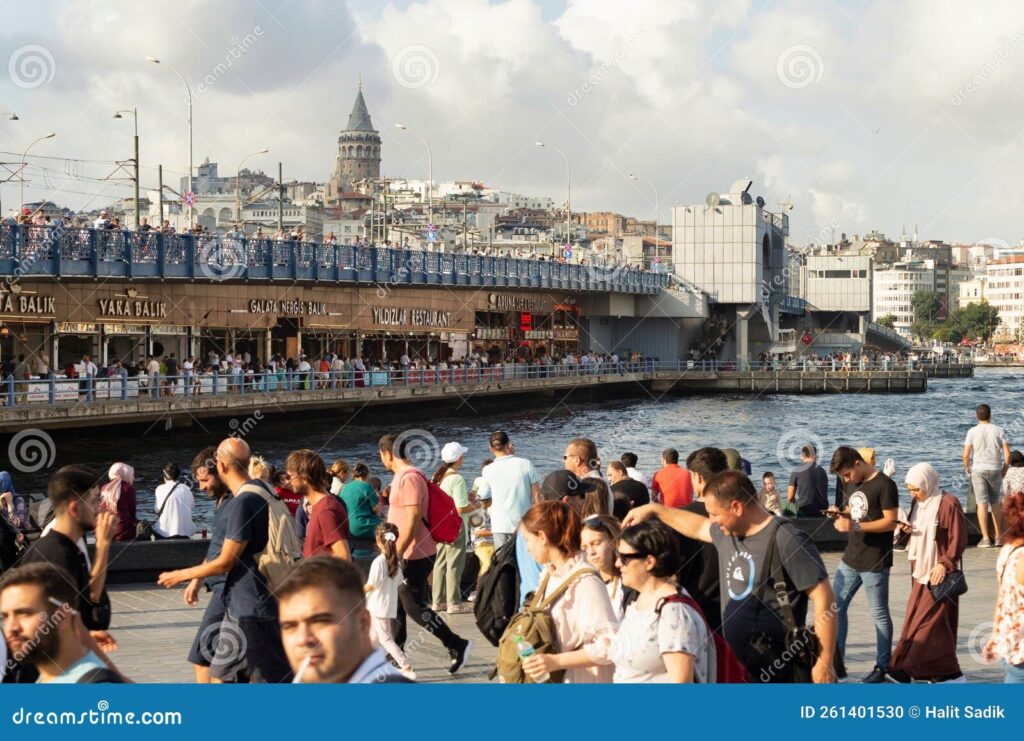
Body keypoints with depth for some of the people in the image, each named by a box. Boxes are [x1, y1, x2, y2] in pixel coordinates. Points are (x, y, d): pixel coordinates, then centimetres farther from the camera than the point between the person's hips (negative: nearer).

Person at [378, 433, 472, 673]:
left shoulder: (409, 478, -19)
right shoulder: (403, 476, 14)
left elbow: (413, 518, -25)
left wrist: (396, 553, -24)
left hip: (414, 555, -10)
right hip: (405, 553, 10)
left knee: (414, 607, -6)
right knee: (397, 605, 14)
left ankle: (457, 646, 0)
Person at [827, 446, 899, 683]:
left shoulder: (884, 485, -15)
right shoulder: (851, 484, 9)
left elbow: (891, 522, -20)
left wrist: (855, 526, -27)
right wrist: (840, 514, -3)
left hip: (875, 563, -8)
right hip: (850, 558, 8)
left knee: (879, 614, 3)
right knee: (836, 606, 8)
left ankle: (883, 665, 13)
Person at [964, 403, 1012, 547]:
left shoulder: (972, 431, -4)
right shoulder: (998, 430, -1)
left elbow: (966, 455, -9)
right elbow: (1007, 453, -4)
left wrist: (966, 468, 8)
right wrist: (1005, 468, 10)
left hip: (978, 470, -2)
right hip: (995, 470, 2)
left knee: (982, 503, -2)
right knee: (995, 503, 16)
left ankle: (985, 538, -7)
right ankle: (998, 536, 22)